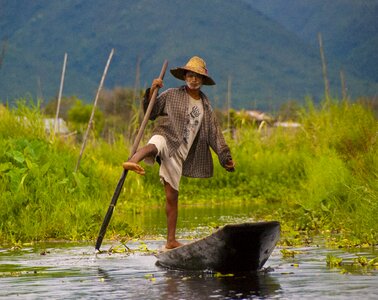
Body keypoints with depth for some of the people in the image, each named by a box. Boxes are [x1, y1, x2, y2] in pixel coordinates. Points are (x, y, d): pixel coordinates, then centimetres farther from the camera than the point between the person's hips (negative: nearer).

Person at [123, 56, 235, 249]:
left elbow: (214, 133, 18)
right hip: (166, 139, -4)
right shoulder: (172, 95, 2)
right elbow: (150, 114, 4)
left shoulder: (205, 105, 14)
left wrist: (225, 157, 14)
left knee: (172, 196, 4)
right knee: (153, 145, -42)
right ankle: (132, 162, -76)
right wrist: (151, 92, -11)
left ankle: (171, 240, 8)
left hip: (180, 153, 4)